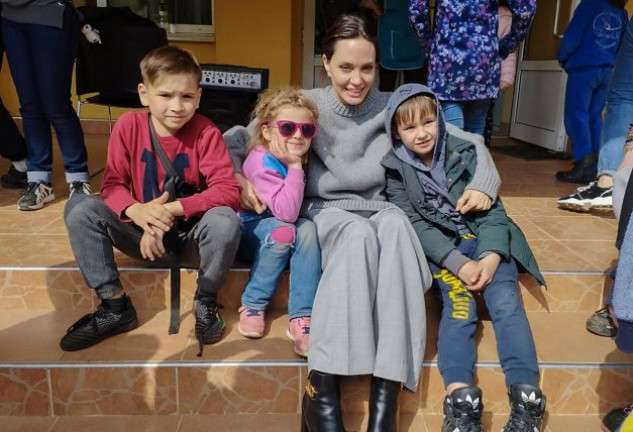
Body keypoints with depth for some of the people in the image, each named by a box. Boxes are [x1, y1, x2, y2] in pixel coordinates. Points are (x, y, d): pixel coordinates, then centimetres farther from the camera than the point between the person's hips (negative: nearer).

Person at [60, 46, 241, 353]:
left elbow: (228, 191, -21)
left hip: (192, 238, -2)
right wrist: (136, 210, -29)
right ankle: (114, 306, -8)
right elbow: (113, 184, -6)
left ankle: (206, 302, -7)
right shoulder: (128, 125, -7)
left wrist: (173, 209, -31)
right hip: (144, 236, 3)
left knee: (225, 220, -34)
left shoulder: (206, 133, -13)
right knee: (79, 207, -17)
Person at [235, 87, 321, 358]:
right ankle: (252, 305, -15)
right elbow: (286, 213, -33)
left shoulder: (293, 157, -4)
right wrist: (295, 167, -31)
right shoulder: (262, 163, -24)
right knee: (283, 231, -33)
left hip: (280, 227, 6)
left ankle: (302, 318, -25)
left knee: (307, 228, -24)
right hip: (245, 231, -6)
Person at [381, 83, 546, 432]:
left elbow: (492, 210, -1)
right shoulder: (396, 169, -2)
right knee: (459, 305, -25)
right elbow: (415, 225, -9)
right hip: (439, 247, -1)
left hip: (484, 242, 2)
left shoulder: (464, 153, 0)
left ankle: (526, 397, -26)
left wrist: (491, 256, -18)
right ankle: (459, 398, -35)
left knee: (506, 303, -21)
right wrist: (458, 263, -21)